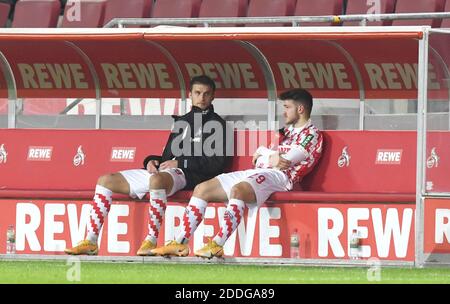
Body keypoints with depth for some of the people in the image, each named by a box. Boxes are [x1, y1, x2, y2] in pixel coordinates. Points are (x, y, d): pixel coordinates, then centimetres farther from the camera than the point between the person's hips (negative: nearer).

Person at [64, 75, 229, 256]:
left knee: (156, 180, -43)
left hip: (187, 175, -8)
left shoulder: (215, 123, 5)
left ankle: (152, 241, -38)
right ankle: (91, 242, -7)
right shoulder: (181, 121, 26)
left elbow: (217, 163, -7)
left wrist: (180, 163, -8)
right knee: (106, 180, 0)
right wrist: (152, 161, 7)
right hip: (160, 171, 8)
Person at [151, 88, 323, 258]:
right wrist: (273, 156, -2)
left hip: (278, 176, -10)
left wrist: (263, 154, 6)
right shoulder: (288, 131, 31)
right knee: (202, 189, -1)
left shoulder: (311, 134, 2)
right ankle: (180, 244, -9)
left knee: (237, 189, -40)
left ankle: (217, 245, -44)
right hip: (257, 173, 10)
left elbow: (283, 161, -11)